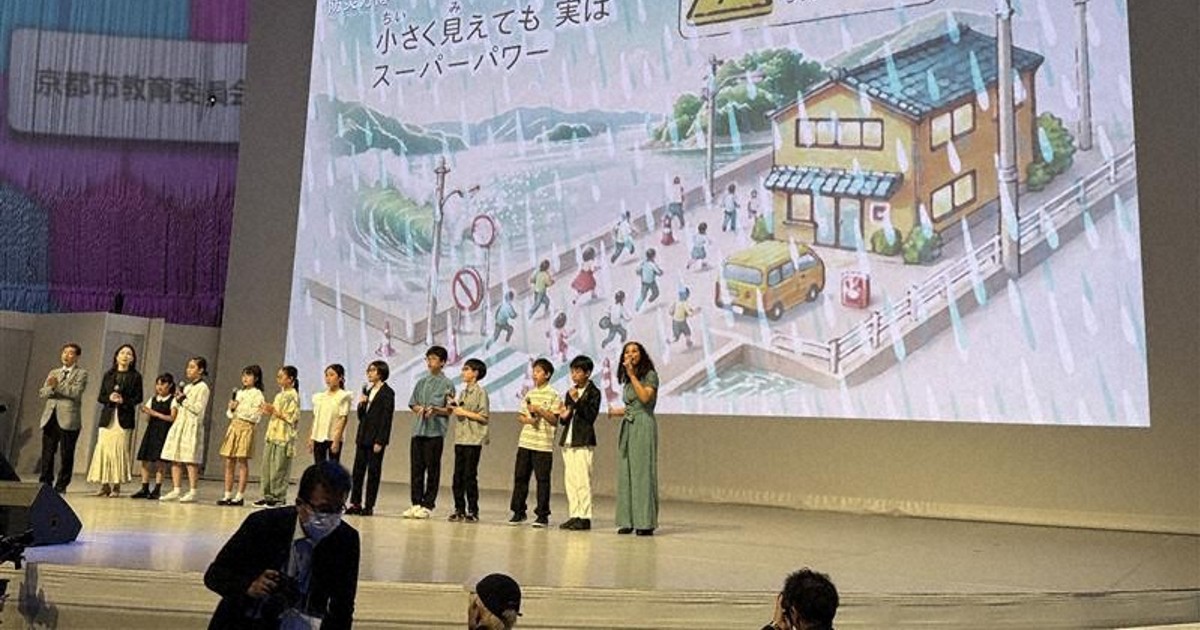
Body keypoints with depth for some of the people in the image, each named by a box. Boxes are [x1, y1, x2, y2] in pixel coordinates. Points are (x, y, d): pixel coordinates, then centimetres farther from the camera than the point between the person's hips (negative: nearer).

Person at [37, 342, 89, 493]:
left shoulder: (81, 374, 4)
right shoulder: (53, 373, 21)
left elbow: (76, 392, -12)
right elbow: (41, 393, 12)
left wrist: (57, 385, -14)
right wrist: (51, 388, -9)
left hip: (68, 419, -4)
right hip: (50, 417, 5)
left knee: (66, 455, -1)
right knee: (47, 453, 4)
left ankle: (61, 485, 5)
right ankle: (45, 483, 12)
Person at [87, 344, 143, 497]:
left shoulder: (135, 376, 5)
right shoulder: (108, 375, 14)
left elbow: (138, 398, 1)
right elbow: (100, 397, 12)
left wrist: (123, 400, -14)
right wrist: (109, 398, -9)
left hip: (124, 418, -3)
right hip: (107, 417, 3)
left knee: (120, 450, -6)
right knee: (103, 449, -2)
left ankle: (116, 486, -2)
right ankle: (105, 484, 4)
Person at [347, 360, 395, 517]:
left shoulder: (387, 392, -8)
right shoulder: (368, 391, 15)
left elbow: (386, 418, -12)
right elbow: (361, 416, 17)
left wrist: (380, 441, -16)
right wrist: (361, 404, -3)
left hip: (375, 438, -8)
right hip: (363, 437, 8)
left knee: (373, 472, -1)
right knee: (358, 470, 8)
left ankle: (369, 506, 4)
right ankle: (356, 503, 14)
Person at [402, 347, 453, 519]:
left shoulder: (447, 384, 0)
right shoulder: (421, 382, 14)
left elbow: (450, 410, -3)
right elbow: (412, 404, 16)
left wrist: (435, 409, -20)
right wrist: (420, 409, -5)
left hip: (435, 432, -5)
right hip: (418, 429, 5)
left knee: (432, 470, 0)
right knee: (416, 468, 5)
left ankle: (428, 505, 6)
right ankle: (416, 503, 12)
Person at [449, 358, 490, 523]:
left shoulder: (481, 392, -5)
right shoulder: (462, 393, 17)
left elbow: (484, 417, -10)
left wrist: (465, 412, -12)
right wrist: (453, 407, 3)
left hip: (473, 440, -7)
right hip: (460, 439, 7)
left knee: (470, 476, -4)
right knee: (458, 476, 6)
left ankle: (473, 511, 3)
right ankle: (459, 509, 13)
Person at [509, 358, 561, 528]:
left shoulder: (553, 395, -2)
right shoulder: (529, 394, 15)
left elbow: (555, 420, -7)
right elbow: (520, 415, 17)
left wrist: (540, 410, -15)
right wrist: (526, 419, -4)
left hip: (543, 444, -5)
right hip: (525, 442, 5)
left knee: (542, 479, -2)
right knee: (520, 476, 7)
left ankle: (542, 515, 6)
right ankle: (519, 511, 18)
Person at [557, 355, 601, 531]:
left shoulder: (593, 392, -3)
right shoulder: (570, 393, 18)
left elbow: (591, 416, -14)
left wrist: (577, 401, -19)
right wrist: (564, 416, 0)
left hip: (583, 441, -7)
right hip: (568, 441, 7)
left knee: (583, 480, -8)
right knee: (569, 480, 7)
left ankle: (585, 517, -4)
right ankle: (574, 515, 13)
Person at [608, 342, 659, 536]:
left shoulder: (650, 375, 0)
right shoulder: (627, 380, 18)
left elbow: (645, 398, -16)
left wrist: (632, 375, -13)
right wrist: (618, 411, 8)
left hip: (643, 426, -7)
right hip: (627, 427, 7)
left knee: (642, 471, -8)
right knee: (625, 472, 4)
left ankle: (645, 522, -6)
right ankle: (627, 521, 7)